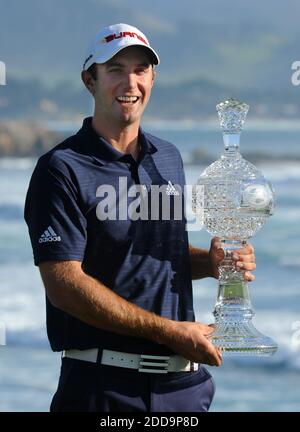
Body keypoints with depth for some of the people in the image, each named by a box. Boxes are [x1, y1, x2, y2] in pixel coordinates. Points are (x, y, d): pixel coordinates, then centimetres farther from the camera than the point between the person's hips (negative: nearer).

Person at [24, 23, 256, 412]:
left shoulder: (168, 158, 13)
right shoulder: (62, 169, -9)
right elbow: (64, 285, -16)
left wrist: (211, 262, 0)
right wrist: (169, 331, -16)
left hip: (184, 380, 6)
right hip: (105, 384, -6)